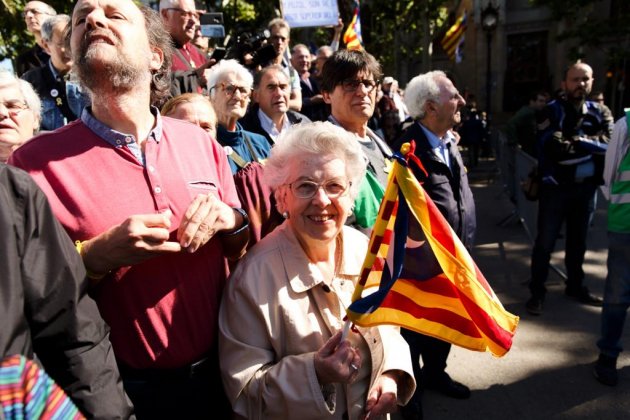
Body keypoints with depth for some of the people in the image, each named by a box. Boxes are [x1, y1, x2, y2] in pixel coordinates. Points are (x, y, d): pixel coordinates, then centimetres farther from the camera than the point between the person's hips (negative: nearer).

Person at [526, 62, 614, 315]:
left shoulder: (600, 113, 8)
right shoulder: (552, 111, -5)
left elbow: (610, 143, -9)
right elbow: (556, 147, -19)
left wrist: (575, 141, -18)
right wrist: (591, 146, -11)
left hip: (586, 187, 4)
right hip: (556, 186, -4)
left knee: (578, 240, 16)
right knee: (545, 242, 1)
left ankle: (575, 287, 32)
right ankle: (537, 293, 12)